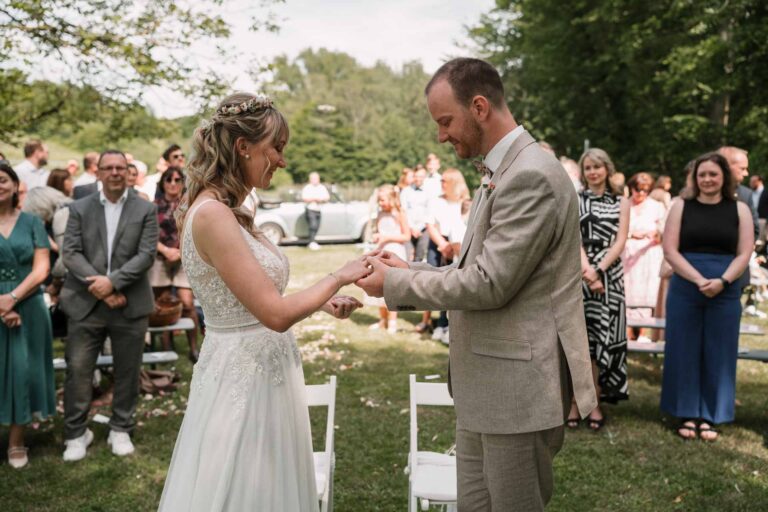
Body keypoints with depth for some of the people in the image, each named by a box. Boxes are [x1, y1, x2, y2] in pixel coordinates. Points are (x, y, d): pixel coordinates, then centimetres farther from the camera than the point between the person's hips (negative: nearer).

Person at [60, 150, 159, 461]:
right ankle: (76, 433, 17)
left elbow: (146, 254, -6)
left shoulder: (146, 210, 3)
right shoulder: (79, 208, 6)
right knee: (77, 370, 2)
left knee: (127, 372, 8)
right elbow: (70, 252, -2)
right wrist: (99, 288, -14)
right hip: (85, 304, 1)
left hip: (130, 305, 0)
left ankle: (121, 429, 24)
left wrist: (112, 281, -17)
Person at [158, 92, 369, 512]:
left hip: (260, 374, 9)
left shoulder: (230, 212, 9)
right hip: (243, 380, -9)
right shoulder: (212, 213, -20)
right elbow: (276, 313, -24)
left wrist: (322, 301, 7)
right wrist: (338, 277, -12)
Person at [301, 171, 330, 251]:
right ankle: (312, 243, -18)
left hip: (319, 211, 6)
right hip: (310, 210, -6)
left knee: (316, 228, 4)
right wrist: (314, 199, -19)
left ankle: (311, 243, 12)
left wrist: (322, 199, -8)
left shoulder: (322, 187, 14)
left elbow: (327, 197, 12)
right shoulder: (307, 188, -3)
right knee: (313, 226, -18)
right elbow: (304, 198, -13)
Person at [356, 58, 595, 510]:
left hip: (518, 384, -9)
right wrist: (410, 270, 5)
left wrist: (395, 283, -12)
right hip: (486, 385, 10)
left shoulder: (531, 175, -19)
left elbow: (490, 283, -22)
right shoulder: (502, 172, 14)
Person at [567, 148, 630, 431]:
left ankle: (595, 402, 8)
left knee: (603, 337, 1)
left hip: (610, 275, 1)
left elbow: (620, 241, 1)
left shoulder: (621, 202, 11)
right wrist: (587, 269, -19)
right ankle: (574, 401, 4)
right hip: (578, 274, -1)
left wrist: (599, 270, -14)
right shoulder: (574, 200, 8)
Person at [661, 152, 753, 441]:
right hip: (684, 290, -1)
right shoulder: (681, 206, 3)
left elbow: (744, 253, 1)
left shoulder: (740, 209, 6)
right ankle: (687, 414, 16)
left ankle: (710, 416, 17)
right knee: (685, 351, 4)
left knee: (717, 353, 6)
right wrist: (699, 280, -15)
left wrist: (722, 281, -15)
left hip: (726, 292, 1)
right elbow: (670, 250, -4)